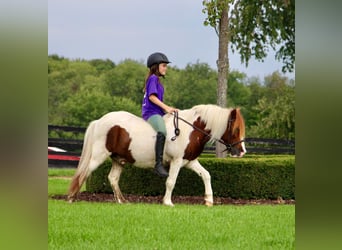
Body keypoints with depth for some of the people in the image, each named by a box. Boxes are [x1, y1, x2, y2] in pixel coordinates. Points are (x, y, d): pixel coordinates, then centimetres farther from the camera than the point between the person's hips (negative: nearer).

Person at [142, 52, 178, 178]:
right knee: (162, 132, -35)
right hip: (151, 112, -11)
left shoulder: (157, 80, 24)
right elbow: (152, 96, -16)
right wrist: (166, 107, -20)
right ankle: (159, 165, -45)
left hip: (157, 112, 11)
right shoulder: (153, 78, -5)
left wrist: (167, 109, 19)